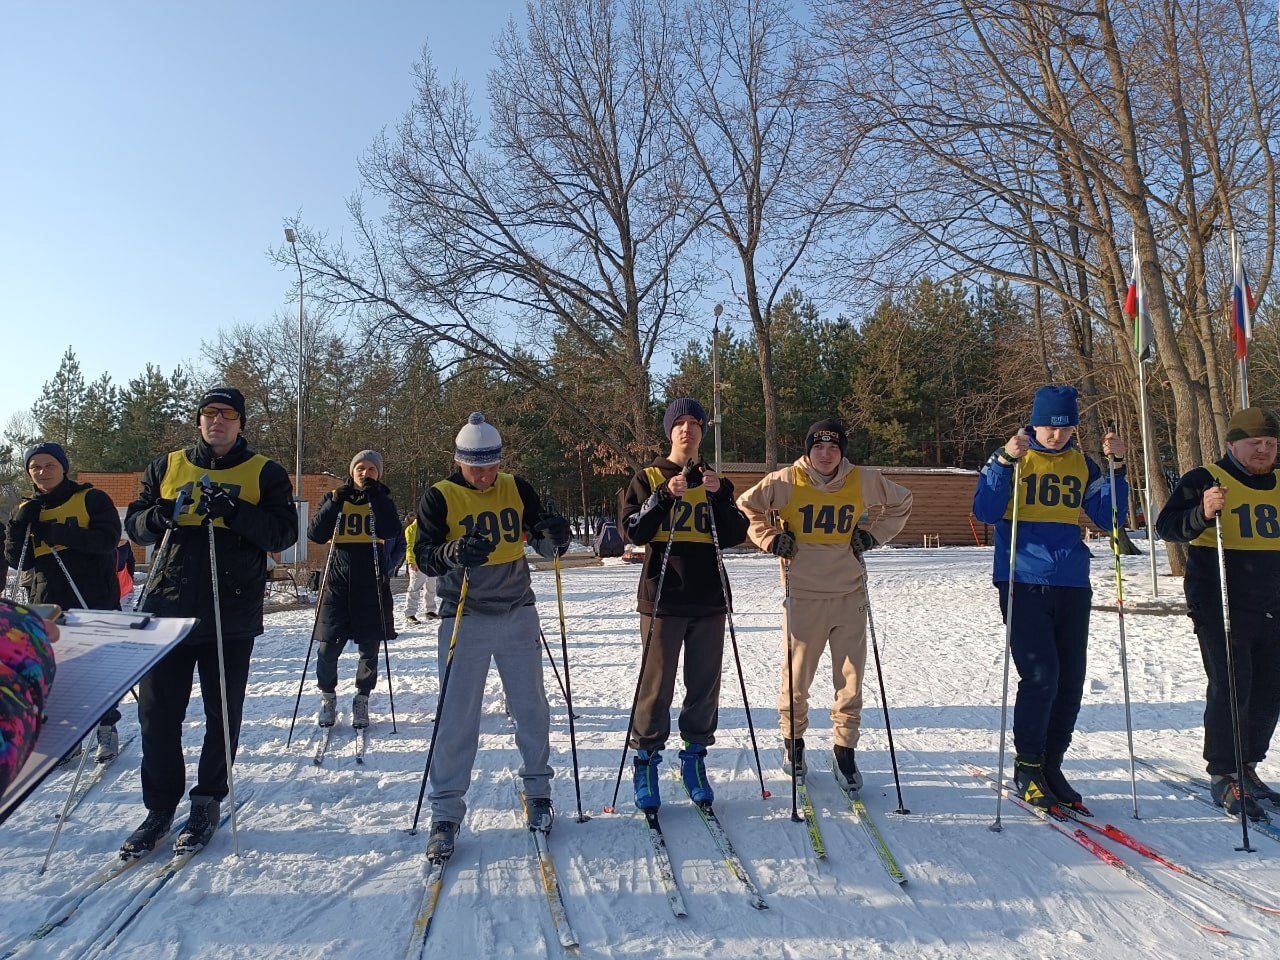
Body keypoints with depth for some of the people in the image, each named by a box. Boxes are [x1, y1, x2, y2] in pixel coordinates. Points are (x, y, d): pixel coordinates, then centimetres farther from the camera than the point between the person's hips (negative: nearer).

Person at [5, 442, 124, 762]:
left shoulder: (91, 499, -2)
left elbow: (108, 539, -14)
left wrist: (62, 534, -23)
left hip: (94, 598, -4)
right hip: (49, 602, 4)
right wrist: (20, 525, -8)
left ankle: (107, 727, 16)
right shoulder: (26, 510, 12)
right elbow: (18, 561, 5)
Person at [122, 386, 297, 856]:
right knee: (157, 713, 7)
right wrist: (157, 517, -11)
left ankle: (207, 803, 25)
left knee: (222, 715, 8)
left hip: (232, 616, -2)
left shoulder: (265, 473, 2)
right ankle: (159, 807, 23)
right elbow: (134, 524, 12)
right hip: (167, 610, 3)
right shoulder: (167, 467, 12)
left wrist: (234, 512, -22)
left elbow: (284, 532, -7)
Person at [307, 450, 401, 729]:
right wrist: (335, 502, -16)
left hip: (372, 583, 0)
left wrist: (376, 498, -17)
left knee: (369, 647, 4)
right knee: (329, 645, -1)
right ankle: (328, 697, 22)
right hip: (338, 580, 0)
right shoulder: (334, 498, 7)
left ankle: (362, 700, 21)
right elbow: (316, 535, -5)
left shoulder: (383, 500, 6)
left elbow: (391, 532, -12)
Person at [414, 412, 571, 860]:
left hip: (518, 615, 3)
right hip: (465, 621, -3)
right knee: (456, 717, 1)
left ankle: (537, 790, 29)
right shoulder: (439, 497, -5)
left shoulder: (517, 488, 3)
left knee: (531, 707, 10)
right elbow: (423, 555, -13)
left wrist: (554, 535, -20)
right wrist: (453, 553, -34)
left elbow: (543, 543, 4)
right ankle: (446, 812, 13)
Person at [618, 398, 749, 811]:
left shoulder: (715, 481, 12)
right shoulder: (649, 479, 4)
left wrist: (720, 495, -10)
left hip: (708, 599, 3)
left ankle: (695, 756, 24)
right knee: (657, 684, 0)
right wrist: (665, 495, -16)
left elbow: (735, 536, 3)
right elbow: (633, 532, -7)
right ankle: (645, 759, 16)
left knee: (705, 684, 8)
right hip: (662, 597, -3)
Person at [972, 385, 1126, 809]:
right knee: (1040, 677, -10)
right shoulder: (1012, 456, 0)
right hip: (1024, 584, -5)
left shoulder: (1082, 464, 12)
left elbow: (1108, 517, 6)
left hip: (1072, 587, 5)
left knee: (1070, 681, 6)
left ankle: (1051, 766, 22)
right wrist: (1006, 461, -23)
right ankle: (1027, 766, 8)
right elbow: (985, 511, -13)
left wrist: (1116, 467, -4)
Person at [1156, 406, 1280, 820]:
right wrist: (1202, 513, -34)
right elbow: (1167, 526, -17)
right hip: (1220, 608, -6)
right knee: (1231, 687, -9)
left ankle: (1247, 768, 24)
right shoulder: (1205, 480, -6)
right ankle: (1223, 776, 2)